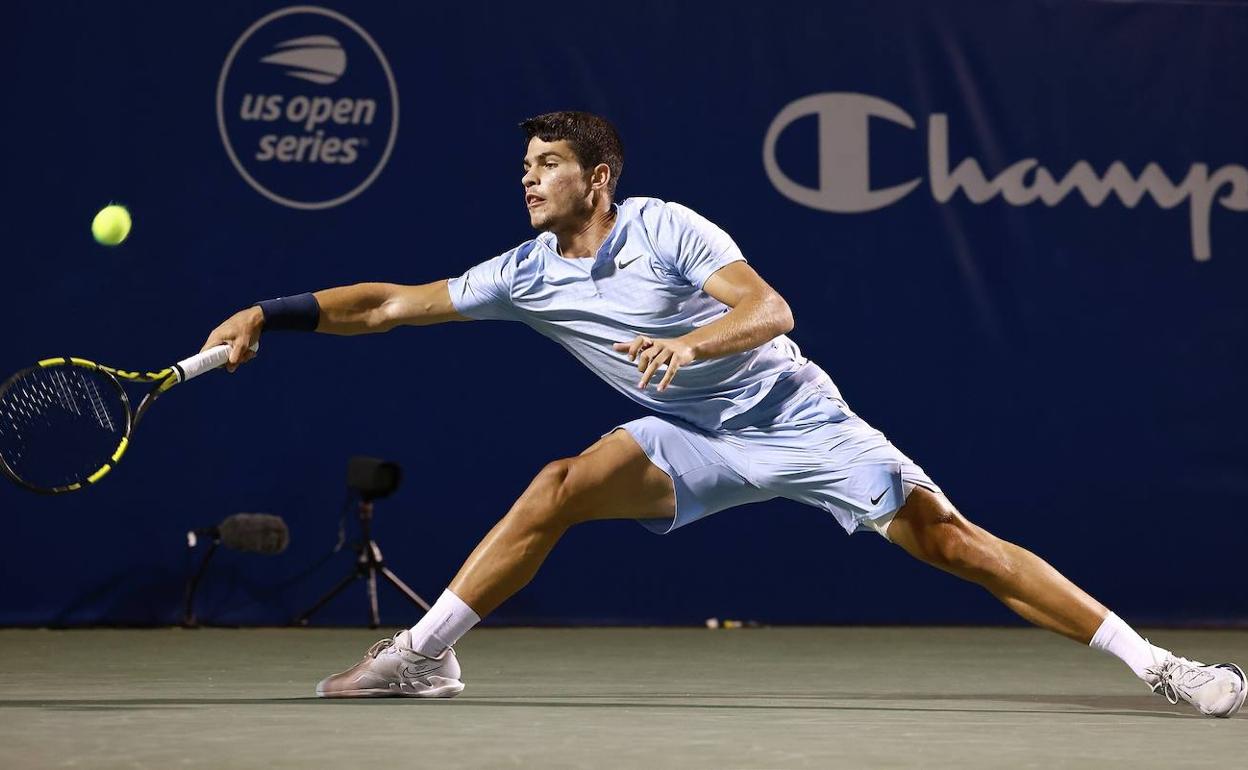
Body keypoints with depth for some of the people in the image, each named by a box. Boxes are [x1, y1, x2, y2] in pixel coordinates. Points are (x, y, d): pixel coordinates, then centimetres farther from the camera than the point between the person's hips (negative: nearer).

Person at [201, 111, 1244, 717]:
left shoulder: (669, 227, -14)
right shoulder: (524, 275, 0)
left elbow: (770, 309, -24)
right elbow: (395, 303, 2)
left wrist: (692, 342, -42)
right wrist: (269, 315, -5)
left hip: (794, 417, -4)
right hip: (694, 446, 4)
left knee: (947, 538, -14)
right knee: (560, 488, -19)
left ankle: (1152, 662, -13)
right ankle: (424, 655, -11)